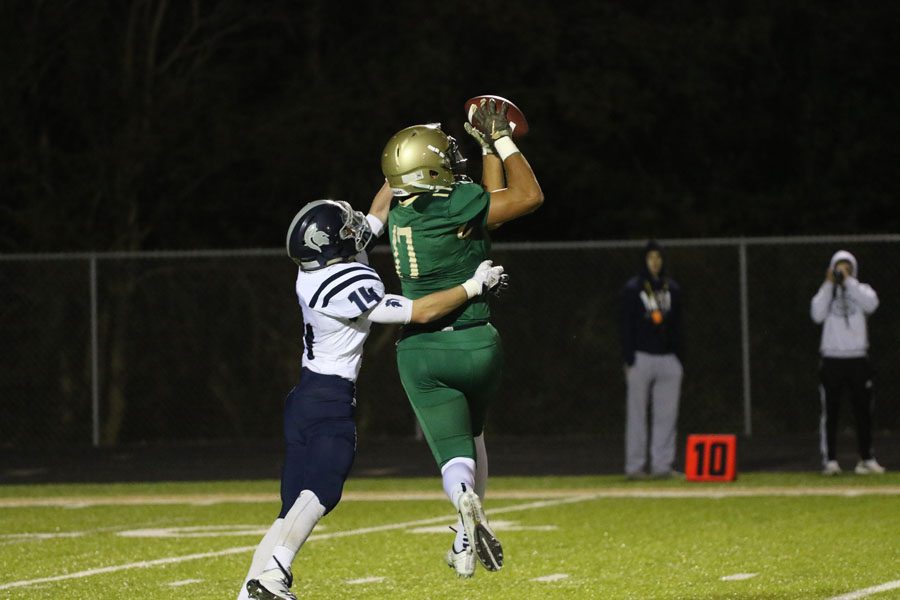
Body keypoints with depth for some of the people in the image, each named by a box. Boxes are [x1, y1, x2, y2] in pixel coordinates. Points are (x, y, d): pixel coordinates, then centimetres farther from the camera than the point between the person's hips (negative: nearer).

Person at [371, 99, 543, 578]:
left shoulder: (401, 211, 3)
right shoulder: (453, 208, -16)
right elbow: (529, 196, -9)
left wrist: (490, 147, 21)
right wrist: (501, 141, -1)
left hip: (419, 350, 3)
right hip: (474, 344, -3)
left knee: (454, 452, -2)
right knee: (471, 434, 25)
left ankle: (466, 501, -35)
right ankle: (471, 534, 27)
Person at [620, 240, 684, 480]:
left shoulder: (672, 288, 13)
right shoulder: (632, 289, 0)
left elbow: (677, 326, 16)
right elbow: (626, 326, -3)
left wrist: (679, 358, 10)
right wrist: (628, 360, -9)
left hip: (668, 359, 4)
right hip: (641, 358, -4)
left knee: (667, 415, 1)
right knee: (637, 414, -2)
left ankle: (662, 464, 5)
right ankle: (635, 466, 1)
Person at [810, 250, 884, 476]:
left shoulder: (861, 290, 9)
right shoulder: (825, 292, 9)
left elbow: (871, 304, -14)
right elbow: (817, 315, -10)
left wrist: (848, 281, -13)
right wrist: (830, 285, -10)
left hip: (857, 360, 1)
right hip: (832, 361, -1)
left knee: (863, 411, 3)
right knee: (829, 412, -2)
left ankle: (866, 459, 10)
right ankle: (829, 460, 1)